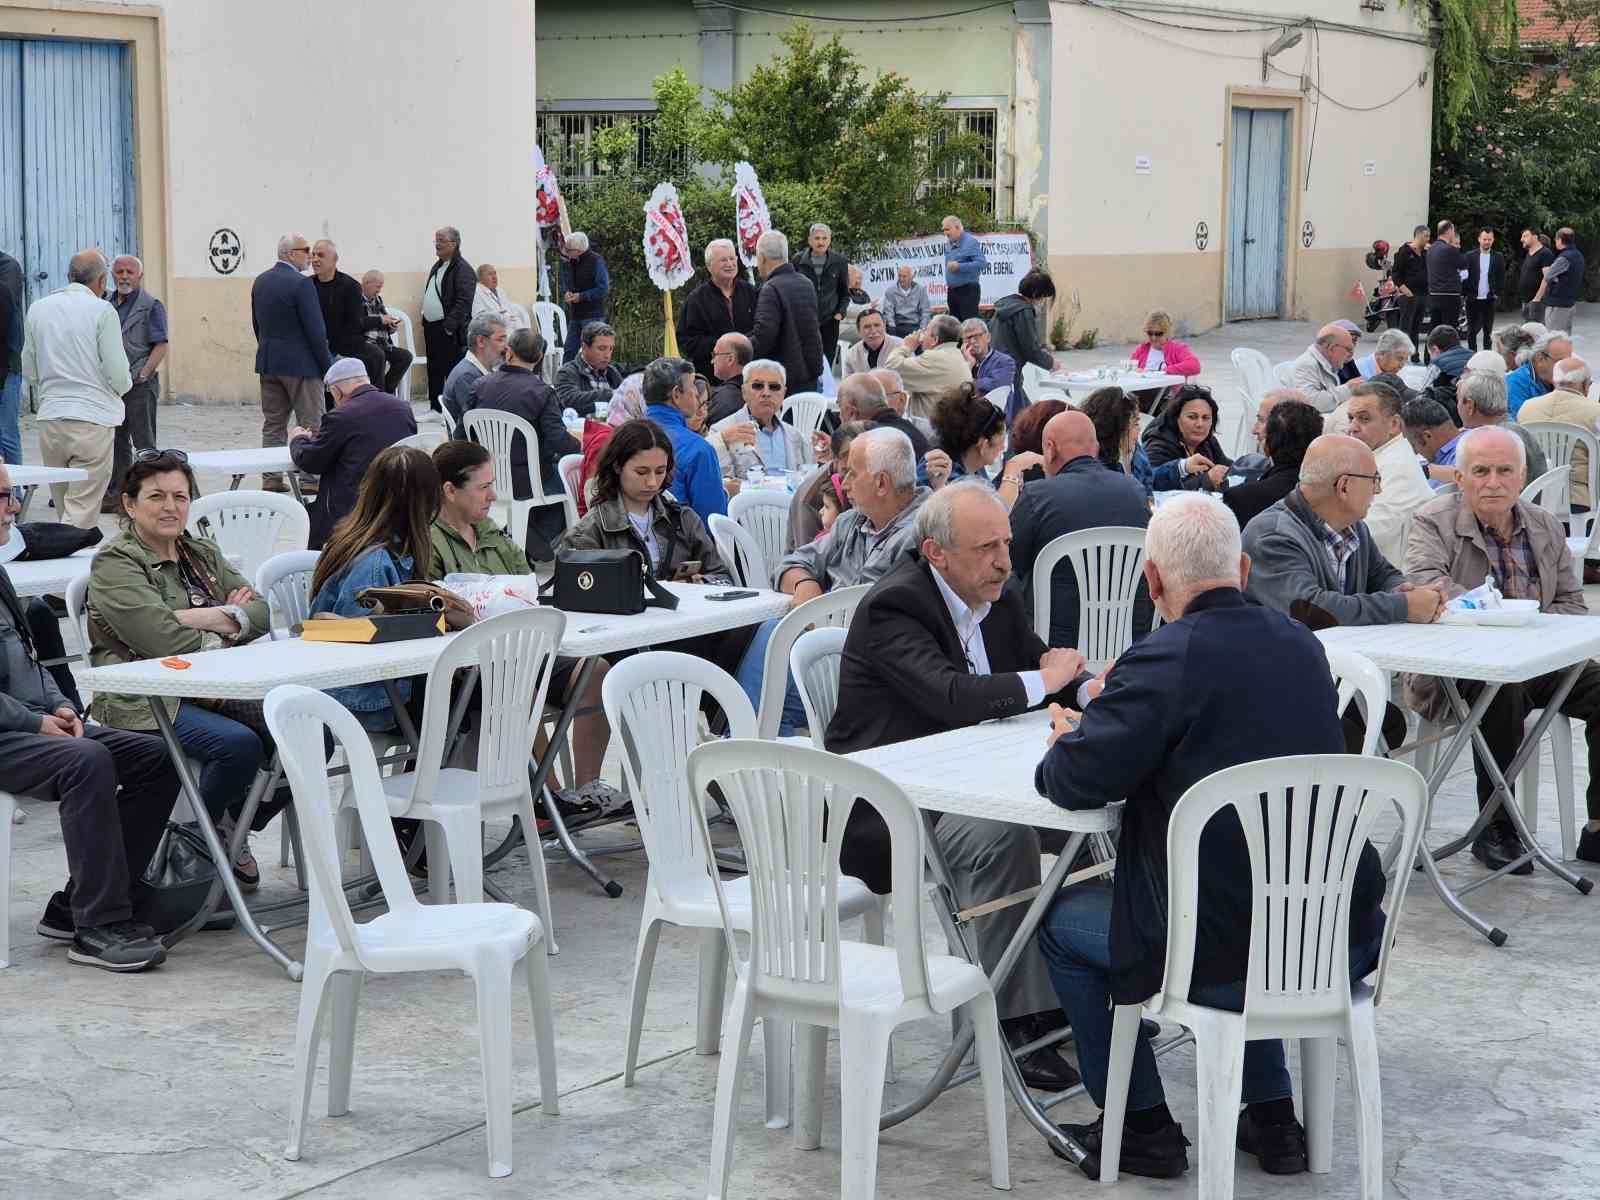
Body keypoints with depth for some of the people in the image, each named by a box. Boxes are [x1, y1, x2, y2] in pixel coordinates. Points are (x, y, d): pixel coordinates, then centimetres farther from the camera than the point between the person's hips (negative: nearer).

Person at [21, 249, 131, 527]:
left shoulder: (38, 309, 6)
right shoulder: (103, 311, -9)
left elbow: (28, 371, 11)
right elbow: (118, 375, -11)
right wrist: (123, 386, 11)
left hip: (50, 419, 5)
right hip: (93, 418, -5)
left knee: (63, 503, 17)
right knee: (82, 513, -5)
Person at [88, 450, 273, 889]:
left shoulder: (204, 554, 19)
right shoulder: (115, 564, -4)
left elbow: (260, 611, 7)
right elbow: (161, 639, -18)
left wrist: (199, 618, -11)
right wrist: (228, 621, -5)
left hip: (212, 690, 7)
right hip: (146, 700, -7)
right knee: (238, 743, -32)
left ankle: (236, 827, 8)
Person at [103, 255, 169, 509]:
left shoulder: (151, 306, -5)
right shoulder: (107, 305, 13)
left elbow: (161, 346, -11)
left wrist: (142, 376, -18)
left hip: (140, 385, -6)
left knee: (143, 443, -3)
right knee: (117, 442, 12)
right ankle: (115, 495, 19)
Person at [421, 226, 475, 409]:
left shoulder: (463, 269, -12)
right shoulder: (437, 267, 16)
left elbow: (463, 302, -19)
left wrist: (449, 327, -22)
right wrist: (425, 319, 13)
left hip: (451, 331, -9)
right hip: (431, 328, 9)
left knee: (452, 372, -5)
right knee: (434, 370, 14)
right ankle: (435, 408, 22)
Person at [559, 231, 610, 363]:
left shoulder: (596, 261, -12)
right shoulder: (570, 262, 10)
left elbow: (603, 288, -15)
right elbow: (565, 282, 23)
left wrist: (581, 296, -17)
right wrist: (565, 292, -1)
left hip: (592, 315, -7)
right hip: (575, 315, 7)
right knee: (569, 351, 7)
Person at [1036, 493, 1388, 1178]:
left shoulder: (1167, 660, -16)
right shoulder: (1302, 645, 6)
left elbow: (1073, 783, -13)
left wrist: (1062, 747, 9)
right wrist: (1121, 709, 23)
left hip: (1230, 957, -7)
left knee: (1062, 921, 17)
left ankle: (1144, 1128, 23)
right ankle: (1272, 1118, 36)